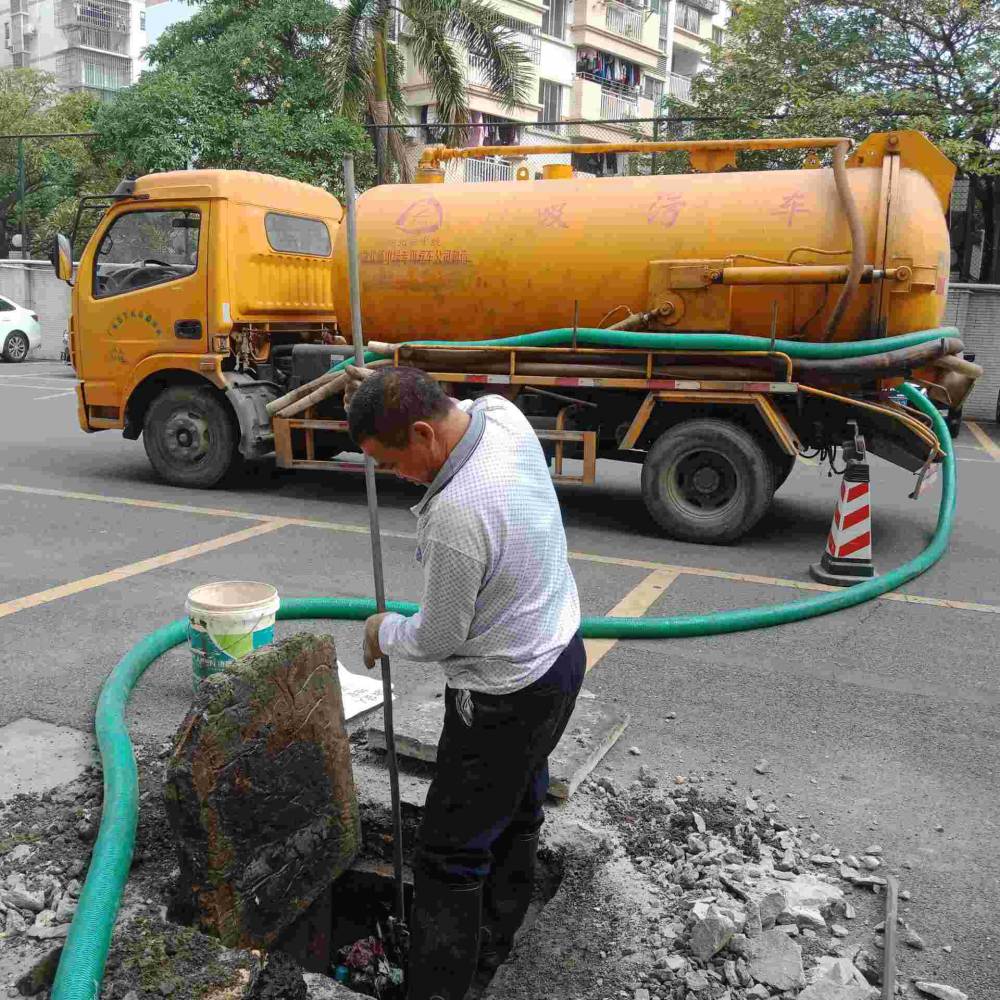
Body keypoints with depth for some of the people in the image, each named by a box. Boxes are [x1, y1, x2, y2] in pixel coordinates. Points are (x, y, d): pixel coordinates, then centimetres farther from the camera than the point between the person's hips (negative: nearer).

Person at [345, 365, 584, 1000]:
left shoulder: (455, 516, -35)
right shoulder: (504, 415, -10)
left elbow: (436, 640, -19)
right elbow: (455, 416, 18)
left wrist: (384, 632, 1)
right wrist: (380, 393, 7)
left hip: (506, 698, -10)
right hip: (562, 655, 10)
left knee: (451, 854, 6)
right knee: (517, 813, 26)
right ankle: (493, 942, 47)